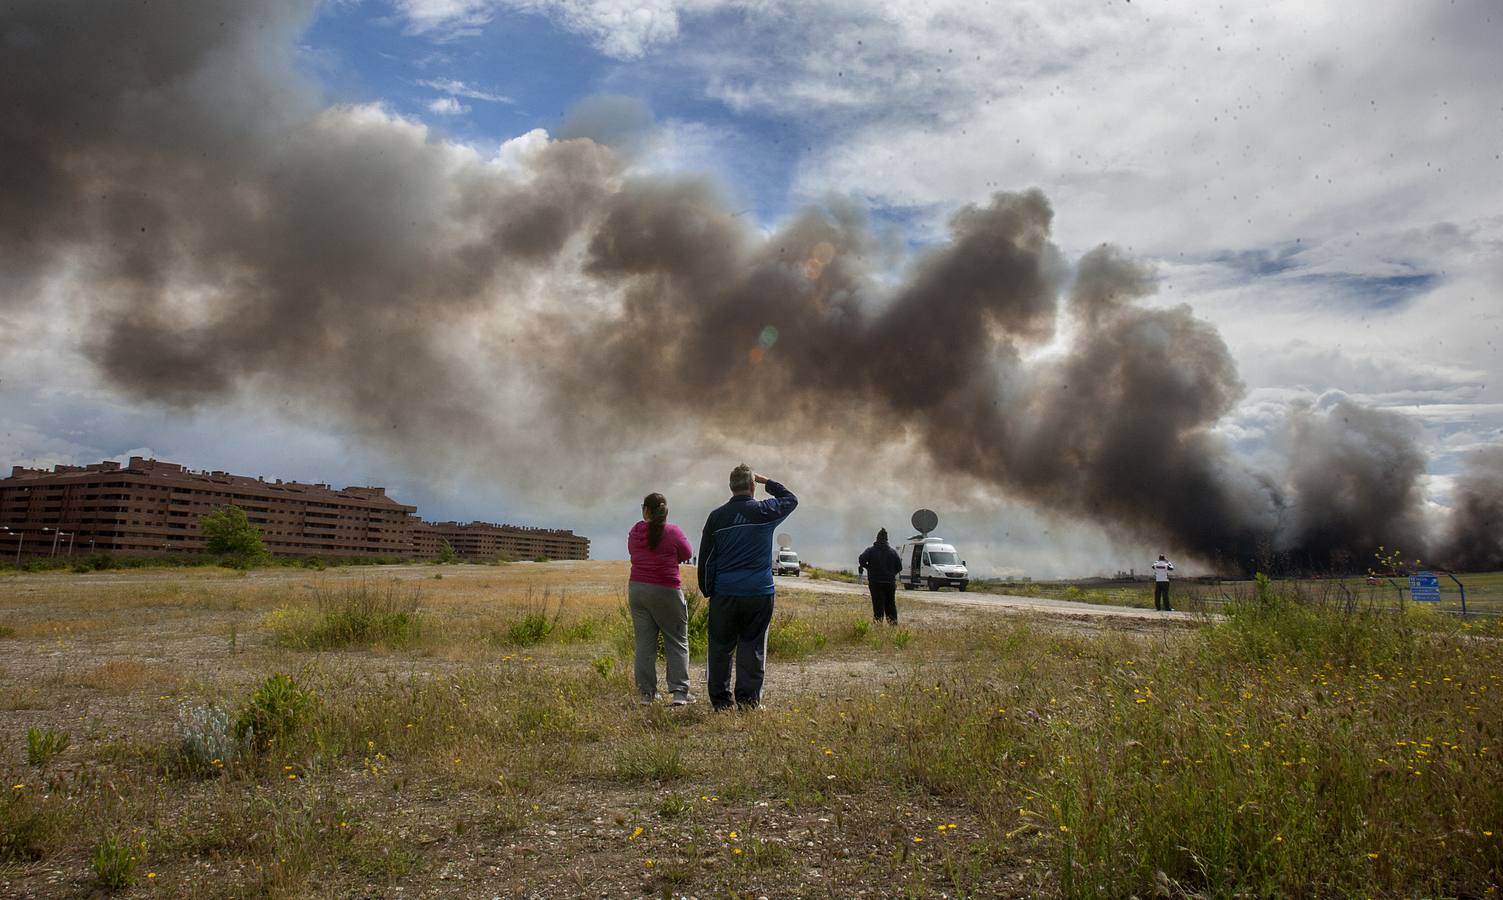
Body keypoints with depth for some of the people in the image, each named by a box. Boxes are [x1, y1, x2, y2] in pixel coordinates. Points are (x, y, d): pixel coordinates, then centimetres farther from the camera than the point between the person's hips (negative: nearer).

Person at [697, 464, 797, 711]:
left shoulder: (717, 516, 2)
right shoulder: (764, 511, -3)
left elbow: (705, 558, 6)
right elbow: (791, 499, 18)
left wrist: (707, 591, 15)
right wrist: (767, 482, 24)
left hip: (724, 593, 1)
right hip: (759, 593, -1)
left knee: (720, 647, 9)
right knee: (752, 647, 5)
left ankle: (720, 700, 13)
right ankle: (748, 700, 6)